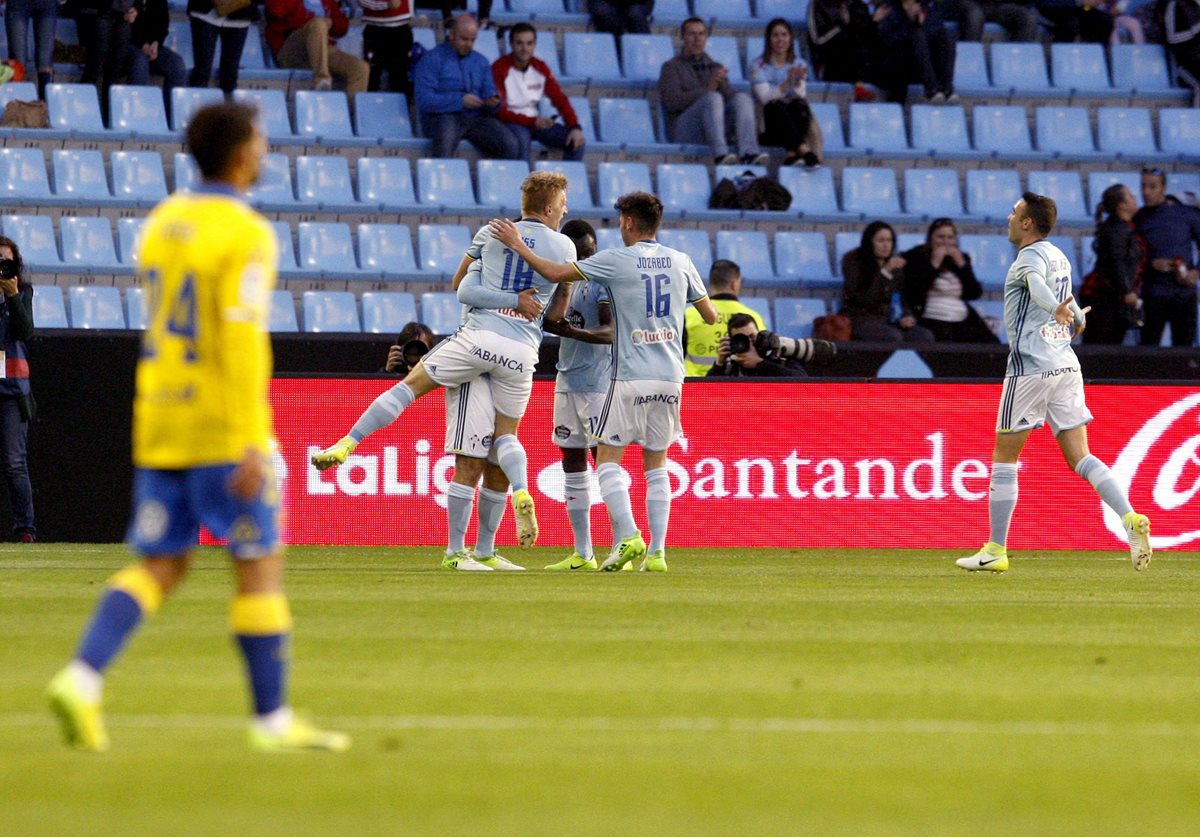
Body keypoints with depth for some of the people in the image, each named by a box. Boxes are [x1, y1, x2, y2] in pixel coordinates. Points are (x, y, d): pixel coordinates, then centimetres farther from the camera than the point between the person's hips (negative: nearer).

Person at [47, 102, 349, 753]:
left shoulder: (162, 223, 11)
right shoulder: (245, 236, -13)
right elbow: (243, 341, -21)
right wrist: (253, 445, -22)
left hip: (159, 425, 7)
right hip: (224, 428, -7)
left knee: (160, 569, 8)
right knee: (261, 565, 3)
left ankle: (82, 678, -11)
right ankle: (272, 718, 6)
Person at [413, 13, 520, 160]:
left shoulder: (481, 62, 21)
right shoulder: (432, 59, 3)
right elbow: (424, 100, -8)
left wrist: (493, 102, -8)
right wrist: (460, 101, -16)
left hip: (476, 118, 4)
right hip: (442, 117, -4)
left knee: (511, 146, -22)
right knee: (444, 142, -40)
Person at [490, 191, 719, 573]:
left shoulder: (615, 260, -6)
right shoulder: (681, 262, 7)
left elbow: (557, 273, -9)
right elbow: (711, 316, 14)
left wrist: (517, 244, 2)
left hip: (630, 375, -5)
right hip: (670, 377, 5)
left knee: (608, 457, 2)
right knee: (656, 463, 10)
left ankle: (628, 536, -16)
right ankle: (657, 551, 3)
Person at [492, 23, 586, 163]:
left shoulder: (540, 67, 3)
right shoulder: (500, 68, -14)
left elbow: (560, 99, 3)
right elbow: (500, 111, -18)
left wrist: (575, 127, -14)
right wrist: (533, 121, -27)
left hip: (535, 121, 6)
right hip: (510, 122, -6)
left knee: (576, 141, -13)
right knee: (522, 138, -39)